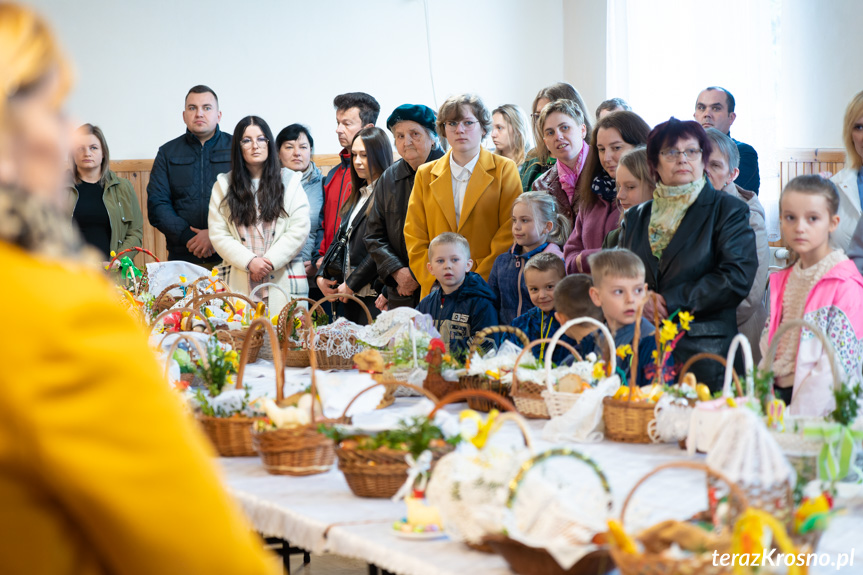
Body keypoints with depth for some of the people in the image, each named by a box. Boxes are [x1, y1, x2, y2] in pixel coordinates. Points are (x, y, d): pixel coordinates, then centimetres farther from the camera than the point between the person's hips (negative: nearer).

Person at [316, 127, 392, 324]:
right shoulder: (358, 193, 19)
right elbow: (340, 239, 20)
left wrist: (352, 284, -11)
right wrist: (322, 276, 8)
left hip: (372, 295, -8)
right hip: (349, 294, 8)